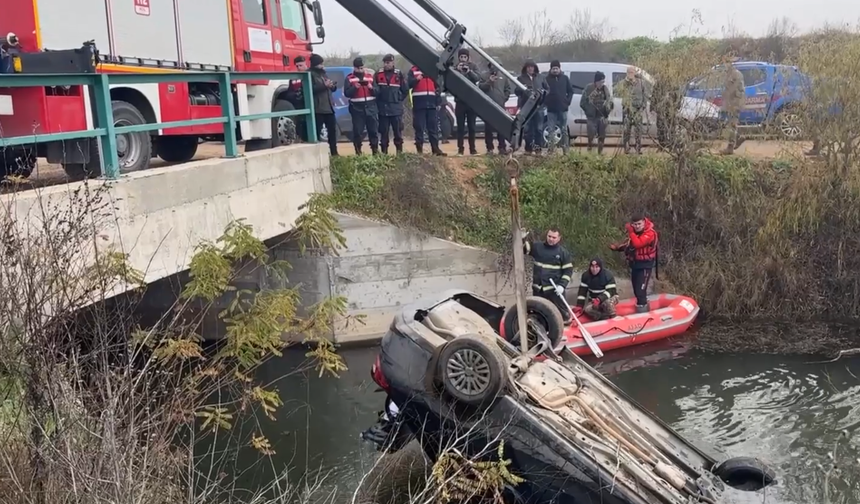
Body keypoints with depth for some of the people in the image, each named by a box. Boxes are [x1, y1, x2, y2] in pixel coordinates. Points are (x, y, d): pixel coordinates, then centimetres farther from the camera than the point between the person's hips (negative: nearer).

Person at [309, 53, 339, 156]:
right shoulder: (310, 74, -4)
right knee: (317, 131, -8)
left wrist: (333, 85, 0)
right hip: (318, 108, -8)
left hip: (329, 106, 8)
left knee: (332, 129, 9)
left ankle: (334, 152, 16)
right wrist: (324, 85, -19)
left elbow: (332, 88, 24)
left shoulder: (323, 72, 20)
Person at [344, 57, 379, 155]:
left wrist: (372, 88, -13)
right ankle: (358, 152, 3)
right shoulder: (349, 78, 4)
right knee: (358, 131, -3)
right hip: (357, 108, -2)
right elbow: (346, 93, -6)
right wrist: (354, 87, -21)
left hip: (371, 107, 2)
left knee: (374, 130, 6)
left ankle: (375, 150, 15)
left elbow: (378, 92, 7)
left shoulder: (370, 76, 11)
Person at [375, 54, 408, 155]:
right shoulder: (378, 74, 4)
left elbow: (405, 90, 6)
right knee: (384, 131, 4)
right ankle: (384, 152, 10)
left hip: (396, 108, -1)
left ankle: (399, 151, 10)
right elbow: (375, 89, 8)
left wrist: (398, 100, 3)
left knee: (398, 131, 2)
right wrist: (379, 101, 3)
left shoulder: (399, 74, 2)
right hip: (383, 108, 1)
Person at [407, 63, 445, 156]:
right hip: (419, 104, -3)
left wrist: (439, 102, 11)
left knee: (434, 127, 3)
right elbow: (408, 84, -6)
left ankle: (436, 149, 6)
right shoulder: (413, 71, 5)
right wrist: (416, 79, -24)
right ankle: (419, 150, 1)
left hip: (432, 104, 3)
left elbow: (437, 87, 18)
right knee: (419, 128, -2)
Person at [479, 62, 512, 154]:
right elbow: (480, 87, -7)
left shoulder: (502, 77, 13)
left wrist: (504, 98, 5)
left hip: (500, 106, 3)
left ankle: (502, 147, 7)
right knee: (488, 128, -3)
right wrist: (489, 82, -18)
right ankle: (489, 148, 1)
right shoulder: (485, 76, 4)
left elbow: (508, 89, 17)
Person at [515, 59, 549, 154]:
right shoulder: (521, 78, 8)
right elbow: (516, 91, 5)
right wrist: (522, 89, -16)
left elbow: (547, 89, 16)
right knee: (527, 129, -2)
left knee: (539, 128, -1)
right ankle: (528, 148, 5)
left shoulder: (540, 77, 11)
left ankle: (538, 148, 5)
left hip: (539, 106, 1)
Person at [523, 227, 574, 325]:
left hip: (554, 288, -3)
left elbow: (568, 270, -3)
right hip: (538, 288, 4)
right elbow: (524, 248, 3)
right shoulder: (537, 247, 4)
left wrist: (562, 285, -15)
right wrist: (522, 239, -19)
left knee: (562, 311, 0)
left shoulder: (563, 252, -3)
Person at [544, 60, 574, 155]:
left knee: (564, 130, 4)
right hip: (551, 109, -1)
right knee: (551, 130, 0)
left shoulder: (565, 78, 6)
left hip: (563, 108, 1)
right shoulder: (547, 79, 2)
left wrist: (568, 102, 0)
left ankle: (566, 150, 9)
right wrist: (546, 102, -7)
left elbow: (570, 91, 10)